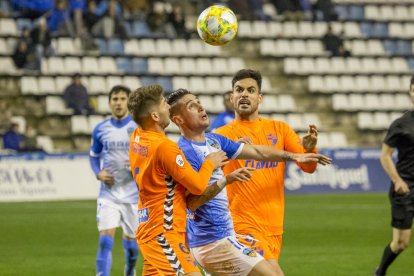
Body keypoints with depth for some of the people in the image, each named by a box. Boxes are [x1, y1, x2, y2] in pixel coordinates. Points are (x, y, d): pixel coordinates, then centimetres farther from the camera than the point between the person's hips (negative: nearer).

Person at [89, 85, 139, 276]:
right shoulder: (100, 129, 4)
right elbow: (93, 156, 16)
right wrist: (99, 173, -3)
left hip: (133, 193, -1)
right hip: (108, 193, 1)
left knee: (130, 239, 10)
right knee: (105, 238, -12)